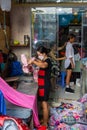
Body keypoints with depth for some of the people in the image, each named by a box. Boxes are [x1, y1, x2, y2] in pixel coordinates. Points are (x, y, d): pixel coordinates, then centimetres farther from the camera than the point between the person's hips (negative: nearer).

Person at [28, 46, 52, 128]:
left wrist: (32, 61, -35)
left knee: (44, 104, -2)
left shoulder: (47, 61, -20)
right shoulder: (44, 61, 10)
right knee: (45, 103, 19)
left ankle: (45, 124, 8)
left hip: (44, 85, -10)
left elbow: (43, 65, -42)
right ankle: (46, 119, 33)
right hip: (43, 85, 10)